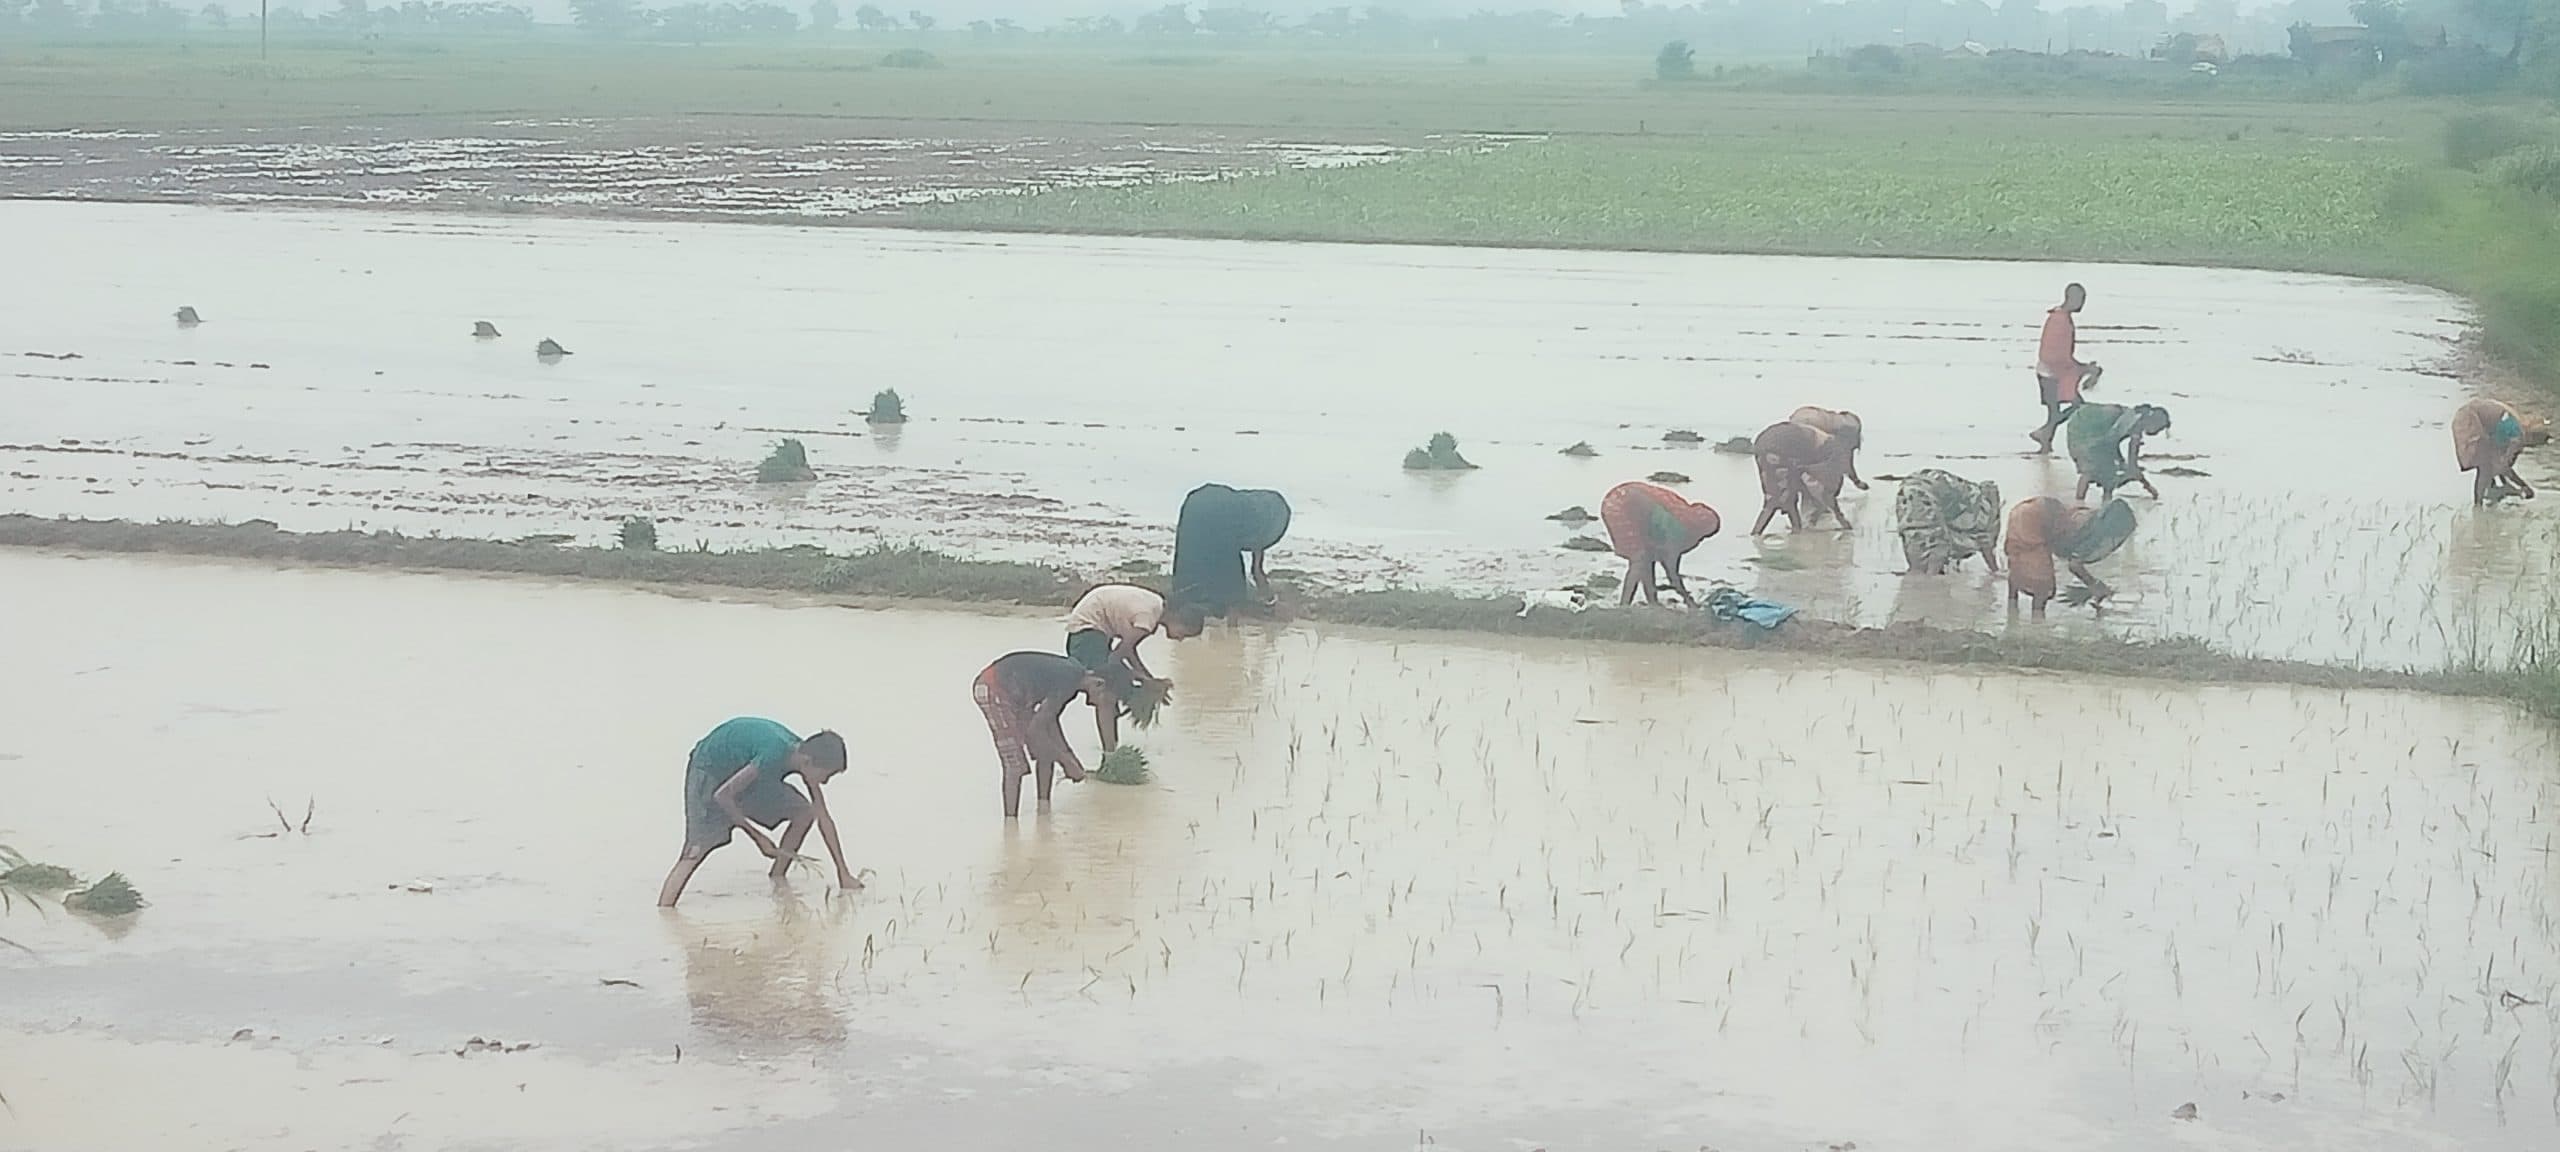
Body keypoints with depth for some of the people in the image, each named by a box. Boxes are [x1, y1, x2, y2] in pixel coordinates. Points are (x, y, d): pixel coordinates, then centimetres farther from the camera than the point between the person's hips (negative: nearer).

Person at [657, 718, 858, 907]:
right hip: (710, 771, -8)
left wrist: (843, 874, -2)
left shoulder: (805, 755, -13)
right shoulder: (773, 755, -38)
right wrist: (758, 837, -23)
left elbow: (824, 819, -2)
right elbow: (722, 795, -31)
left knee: (804, 813, -1)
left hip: (744, 772, 8)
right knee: (697, 849, -23)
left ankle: (777, 881, 10)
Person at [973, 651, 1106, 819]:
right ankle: (1010, 819, -12)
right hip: (993, 689, -10)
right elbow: (1035, 729, -21)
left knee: (1047, 751, 10)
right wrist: (1067, 761, -13)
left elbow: (1050, 721, 16)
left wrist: (1069, 758, 13)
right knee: (1015, 763, -13)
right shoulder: (1067, 682, -24)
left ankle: (1044, 809, 19)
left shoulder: (1073, 673, 5)